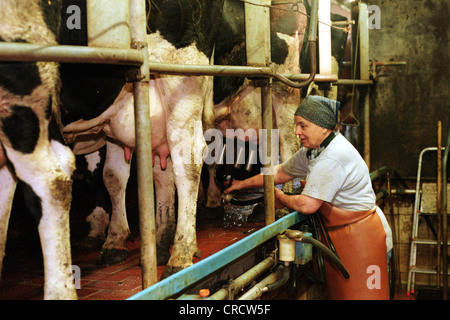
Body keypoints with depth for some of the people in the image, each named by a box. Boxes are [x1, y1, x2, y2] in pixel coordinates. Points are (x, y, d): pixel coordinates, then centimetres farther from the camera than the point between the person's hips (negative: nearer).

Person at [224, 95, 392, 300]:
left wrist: (280, 198, -5)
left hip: (359, 235, -10)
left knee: (358, 293, 1)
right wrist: (242, 184, 17)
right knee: (338, 291, 17)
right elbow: (281, 173, 18)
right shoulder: (313, 150, 6)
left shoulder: (332, 158, -25)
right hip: (341, 234, 10)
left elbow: (307, 205, -25)